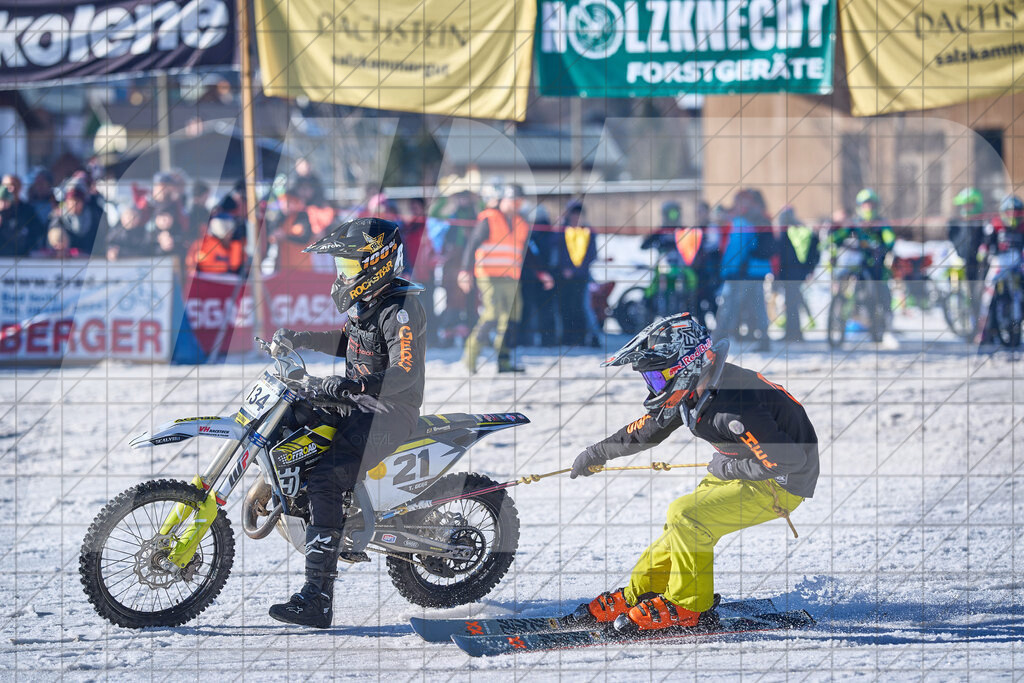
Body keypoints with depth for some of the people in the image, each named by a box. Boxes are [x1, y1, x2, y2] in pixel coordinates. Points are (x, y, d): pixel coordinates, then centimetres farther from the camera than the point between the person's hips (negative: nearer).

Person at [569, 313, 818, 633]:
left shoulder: (733, 407, -33)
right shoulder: (691, 391, -4)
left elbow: (786, 459, -32)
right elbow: (649, 427, 15)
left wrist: (728, 468, -18)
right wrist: (598, 453, 25)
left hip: (781, 483, -9)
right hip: (737, 469, 9)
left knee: (686, 515, -18)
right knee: (681, 525, 11)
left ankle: (688, 606, -6)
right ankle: (638, 595, 26)